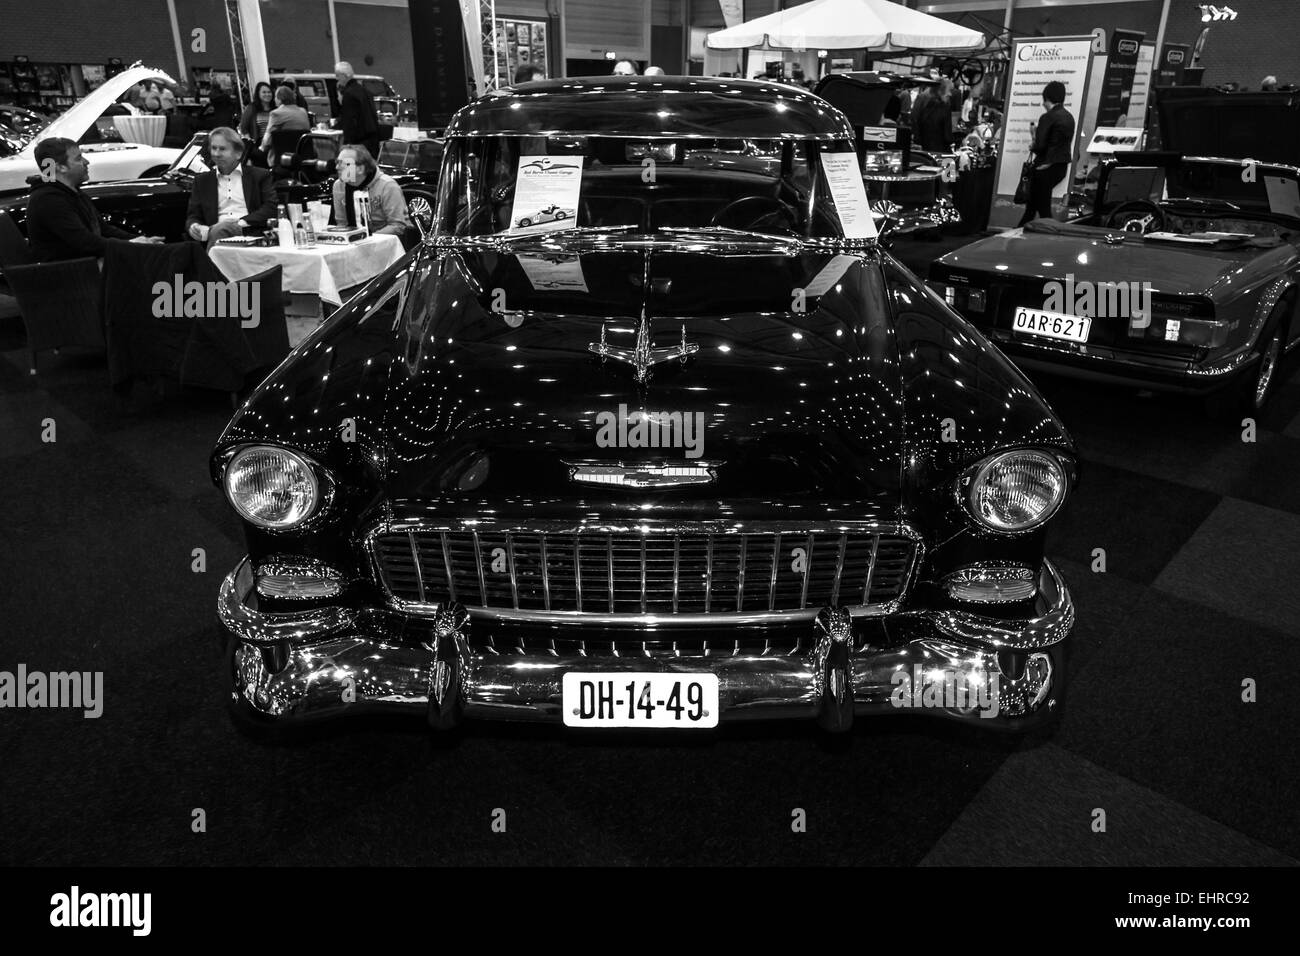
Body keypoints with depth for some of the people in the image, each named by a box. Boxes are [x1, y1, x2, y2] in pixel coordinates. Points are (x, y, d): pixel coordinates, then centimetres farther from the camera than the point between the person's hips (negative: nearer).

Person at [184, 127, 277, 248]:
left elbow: (272, 207, 2)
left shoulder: (259, 176, 16)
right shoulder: (202, 180, 25)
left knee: (220, 229, -34)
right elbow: (193, 216, 20)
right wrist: (193, 226, -5)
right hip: (216, 232, 1)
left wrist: (243, 222, -12)